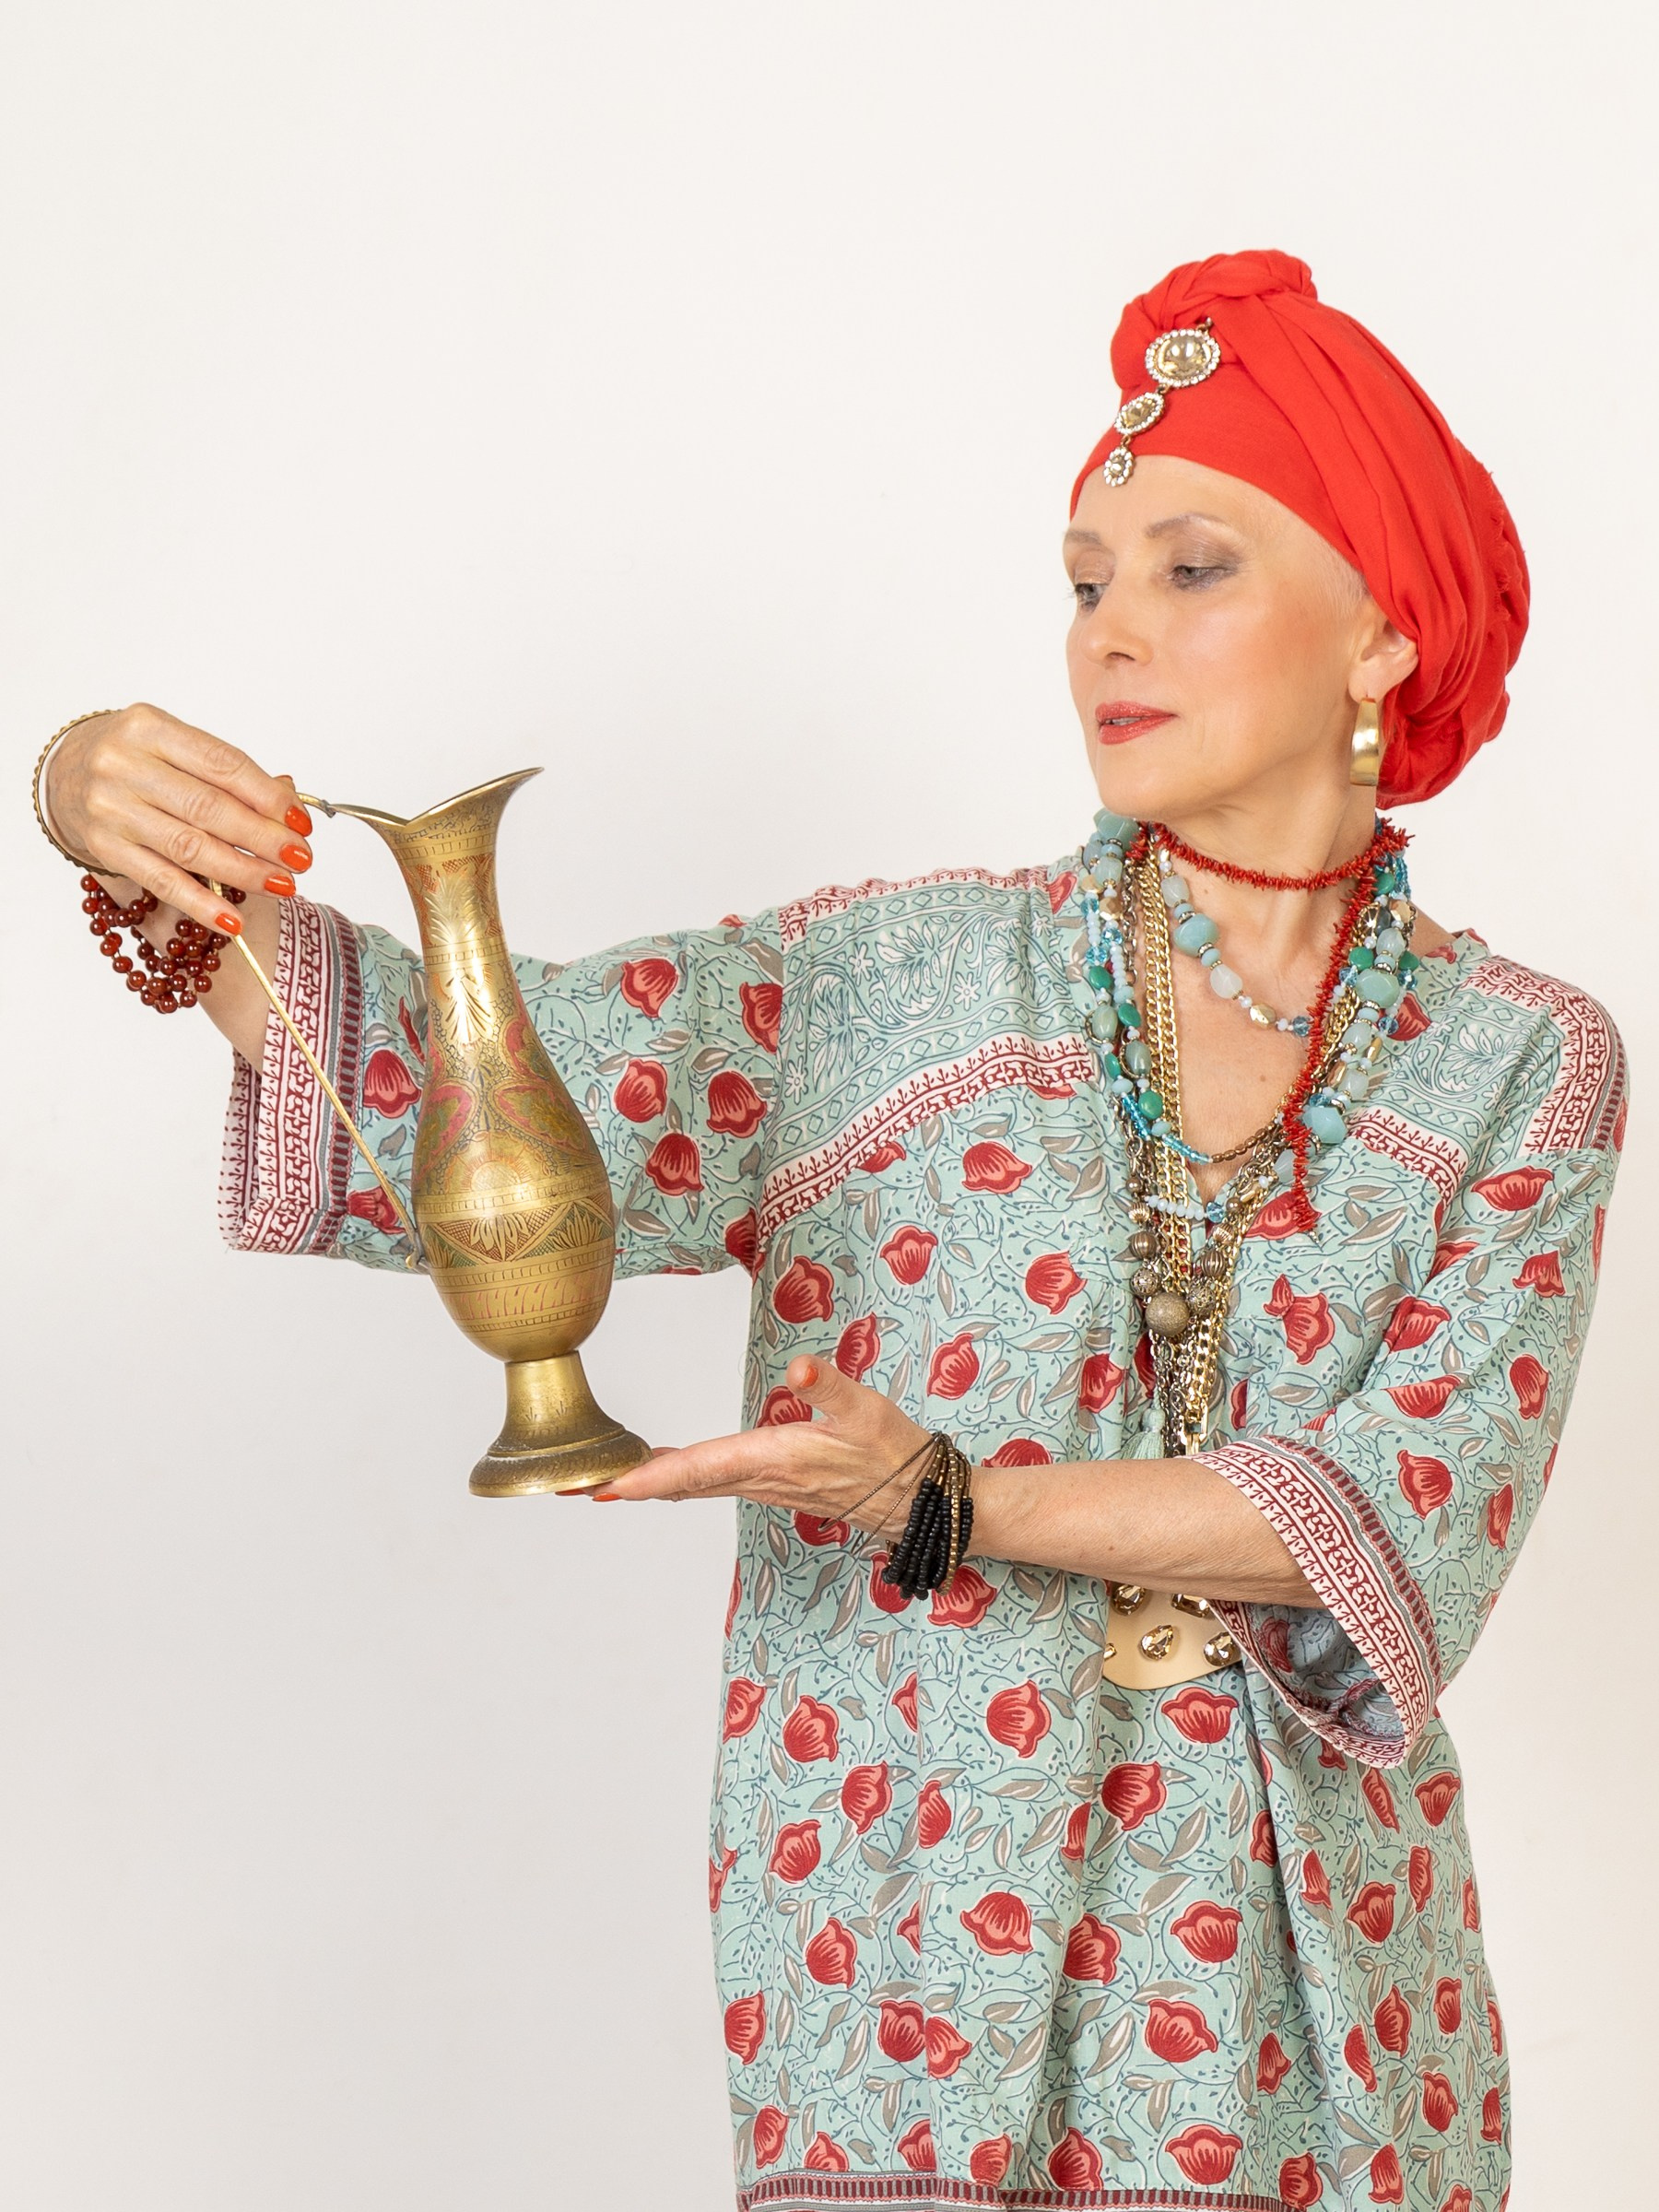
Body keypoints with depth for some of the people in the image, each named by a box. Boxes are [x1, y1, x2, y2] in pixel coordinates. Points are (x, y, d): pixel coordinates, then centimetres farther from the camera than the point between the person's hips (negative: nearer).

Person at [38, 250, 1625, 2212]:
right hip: (909, 1957, 0)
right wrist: (163, 874, -24)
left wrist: (950, 1500, -18)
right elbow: (433, 1082, -7)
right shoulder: (900, 986, 1)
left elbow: (1410, 1517, -9)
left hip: (1311, 2000, 0)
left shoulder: (1524, 1065, 1)